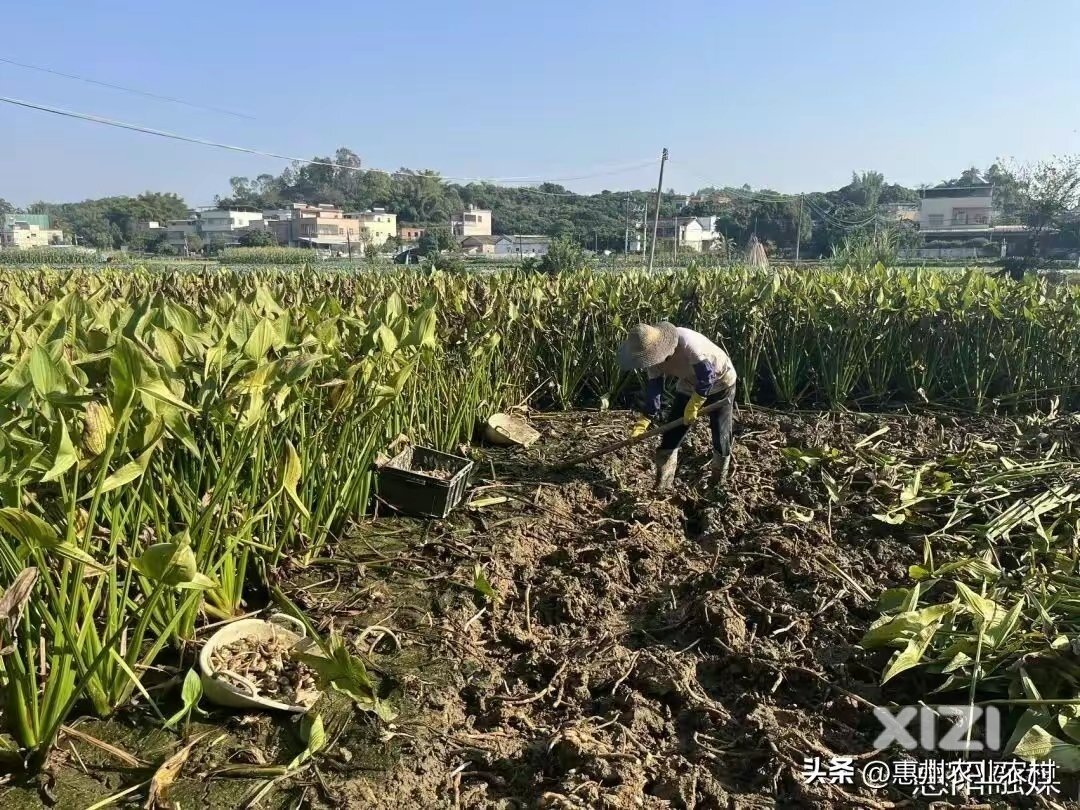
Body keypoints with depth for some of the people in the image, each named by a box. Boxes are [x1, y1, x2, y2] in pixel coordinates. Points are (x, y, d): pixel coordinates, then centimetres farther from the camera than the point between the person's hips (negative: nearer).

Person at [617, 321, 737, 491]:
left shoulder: (687, 342, -39)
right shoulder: (656, 356, -17)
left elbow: (708, 376, -34)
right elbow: (654, 388, -11)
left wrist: (693, 406, -28)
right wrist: (644, 421, -18)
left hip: (720, 382, -6)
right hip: (689, 386, 6)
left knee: (721, 435, -7)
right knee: (671, 433, -2)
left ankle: (720, 483, 13)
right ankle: (662, 487, 5)